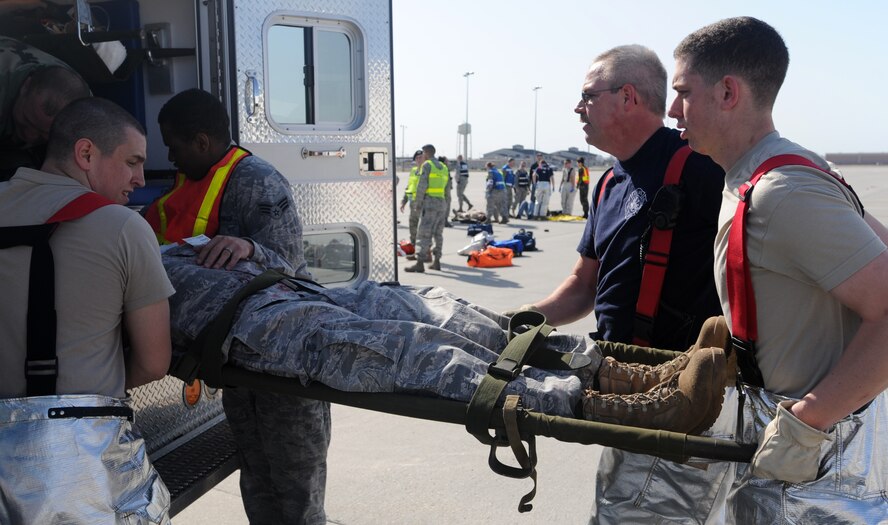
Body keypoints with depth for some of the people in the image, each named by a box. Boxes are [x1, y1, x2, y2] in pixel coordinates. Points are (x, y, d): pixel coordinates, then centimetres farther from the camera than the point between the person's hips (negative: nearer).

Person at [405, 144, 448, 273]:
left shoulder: (427, 165, -4)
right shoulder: (443, 167, 19)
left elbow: (422, 185, -12)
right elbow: (445, 186, 17)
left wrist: (418, 203, -6)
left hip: (429, 201, -7)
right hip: (442, 202, 8)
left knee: (423, 233, -10)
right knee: (438, 233, 14)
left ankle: (420, 263, -15)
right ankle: (437, 261, 17)